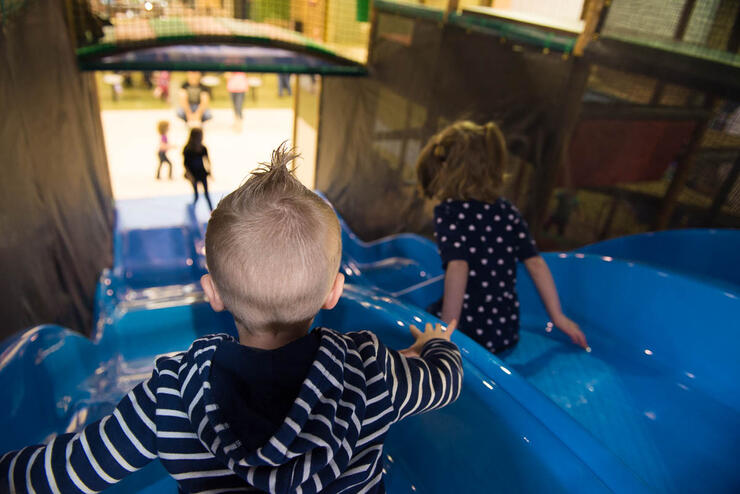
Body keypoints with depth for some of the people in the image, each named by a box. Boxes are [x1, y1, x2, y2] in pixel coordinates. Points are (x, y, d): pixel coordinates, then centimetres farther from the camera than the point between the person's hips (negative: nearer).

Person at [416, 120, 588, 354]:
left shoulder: (448, 212, -11)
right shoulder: (507, 211, 6)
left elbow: (457, 268, -23)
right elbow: (536, 264, 6)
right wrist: (558, 317, 14)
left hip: (469, 331, -6)